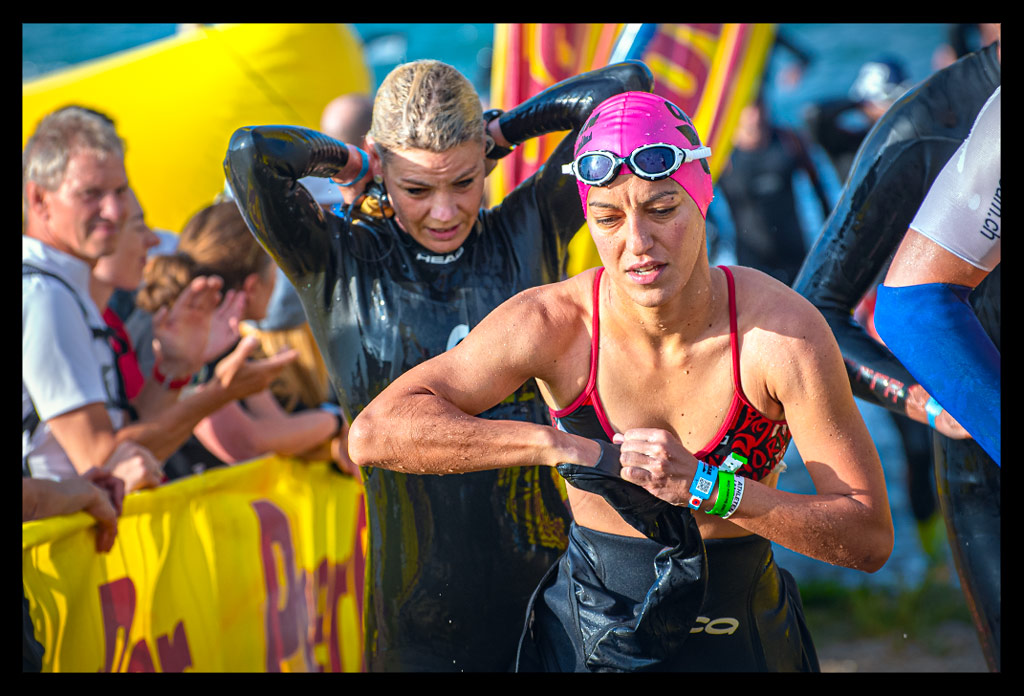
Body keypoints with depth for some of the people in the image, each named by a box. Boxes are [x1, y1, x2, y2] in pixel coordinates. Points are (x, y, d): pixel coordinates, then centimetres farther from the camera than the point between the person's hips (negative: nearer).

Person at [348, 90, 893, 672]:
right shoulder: (556, 324, -18)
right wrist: (561, 447, -32)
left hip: (741, 640, 0)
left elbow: (870, 539, -20)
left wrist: (703, 486, -31)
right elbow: (375, 432, -25)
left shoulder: (783, 330, -21)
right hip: (586, 639, 0)